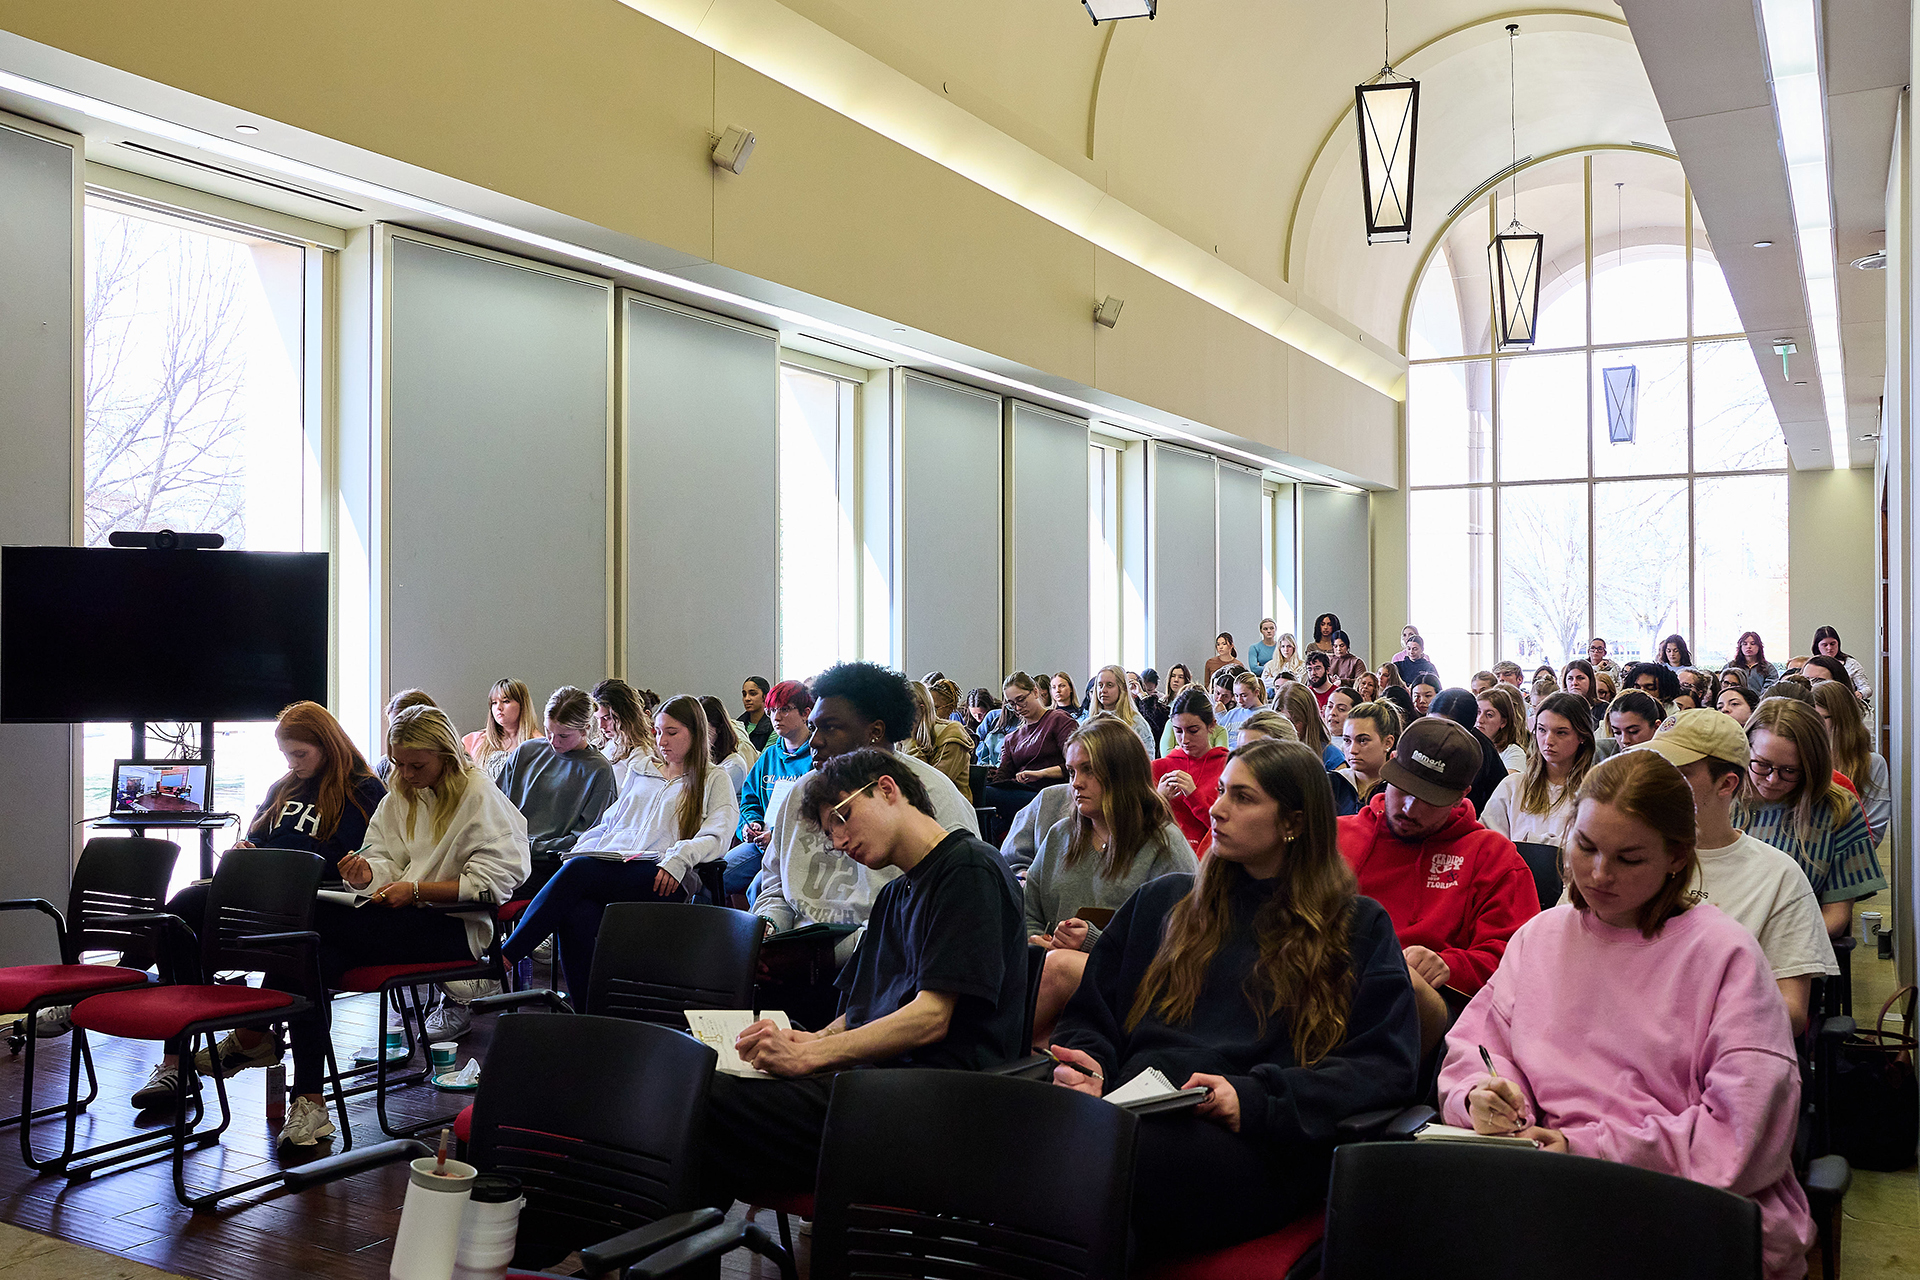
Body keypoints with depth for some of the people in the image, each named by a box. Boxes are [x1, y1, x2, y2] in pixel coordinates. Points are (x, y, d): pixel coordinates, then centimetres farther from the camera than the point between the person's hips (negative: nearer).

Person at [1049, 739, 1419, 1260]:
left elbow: (1386, 1066, 4)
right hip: (1131, 1112, 3)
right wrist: (1086, 1065, 0)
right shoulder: (1160, 901, 26)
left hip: (1255, 1142, -3)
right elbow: (1088, 1017, 25)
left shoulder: (1359, 928, 16)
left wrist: (1256, 1100, -11)